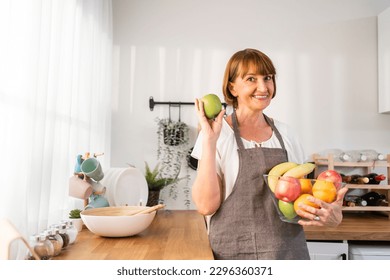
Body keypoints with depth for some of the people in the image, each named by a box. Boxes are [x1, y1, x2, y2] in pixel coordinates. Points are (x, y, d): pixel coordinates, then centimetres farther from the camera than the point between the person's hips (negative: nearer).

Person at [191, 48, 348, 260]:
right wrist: (209, 140, -20)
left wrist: (333, 216, -7)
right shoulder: (218, 133, -8)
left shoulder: (285, 134, 4)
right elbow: (206, 205, -15)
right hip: (235, 252, -3)